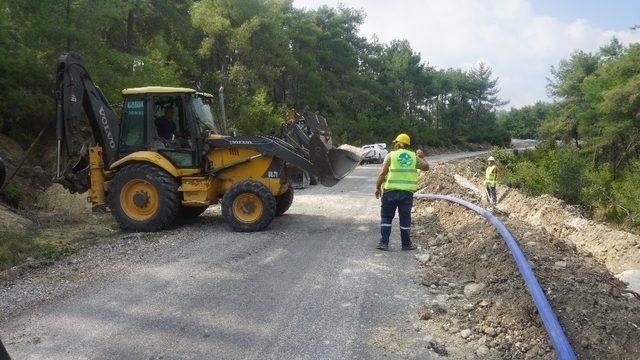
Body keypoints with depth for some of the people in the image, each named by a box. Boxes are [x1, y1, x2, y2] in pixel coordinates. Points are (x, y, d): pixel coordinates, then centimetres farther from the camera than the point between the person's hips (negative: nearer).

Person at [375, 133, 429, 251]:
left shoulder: (391, 155, -2)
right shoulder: (414, 156, 6)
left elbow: (382, 173, -8)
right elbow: (426, 167, 18)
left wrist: (378, 187, 0)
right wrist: (422, 157, 34)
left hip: (391, 191, -2)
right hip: (407, 192, 2)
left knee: (386, 217, 8)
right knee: (405, 218, 11)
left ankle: (384, 243, 4)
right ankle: (406, 244, 18)